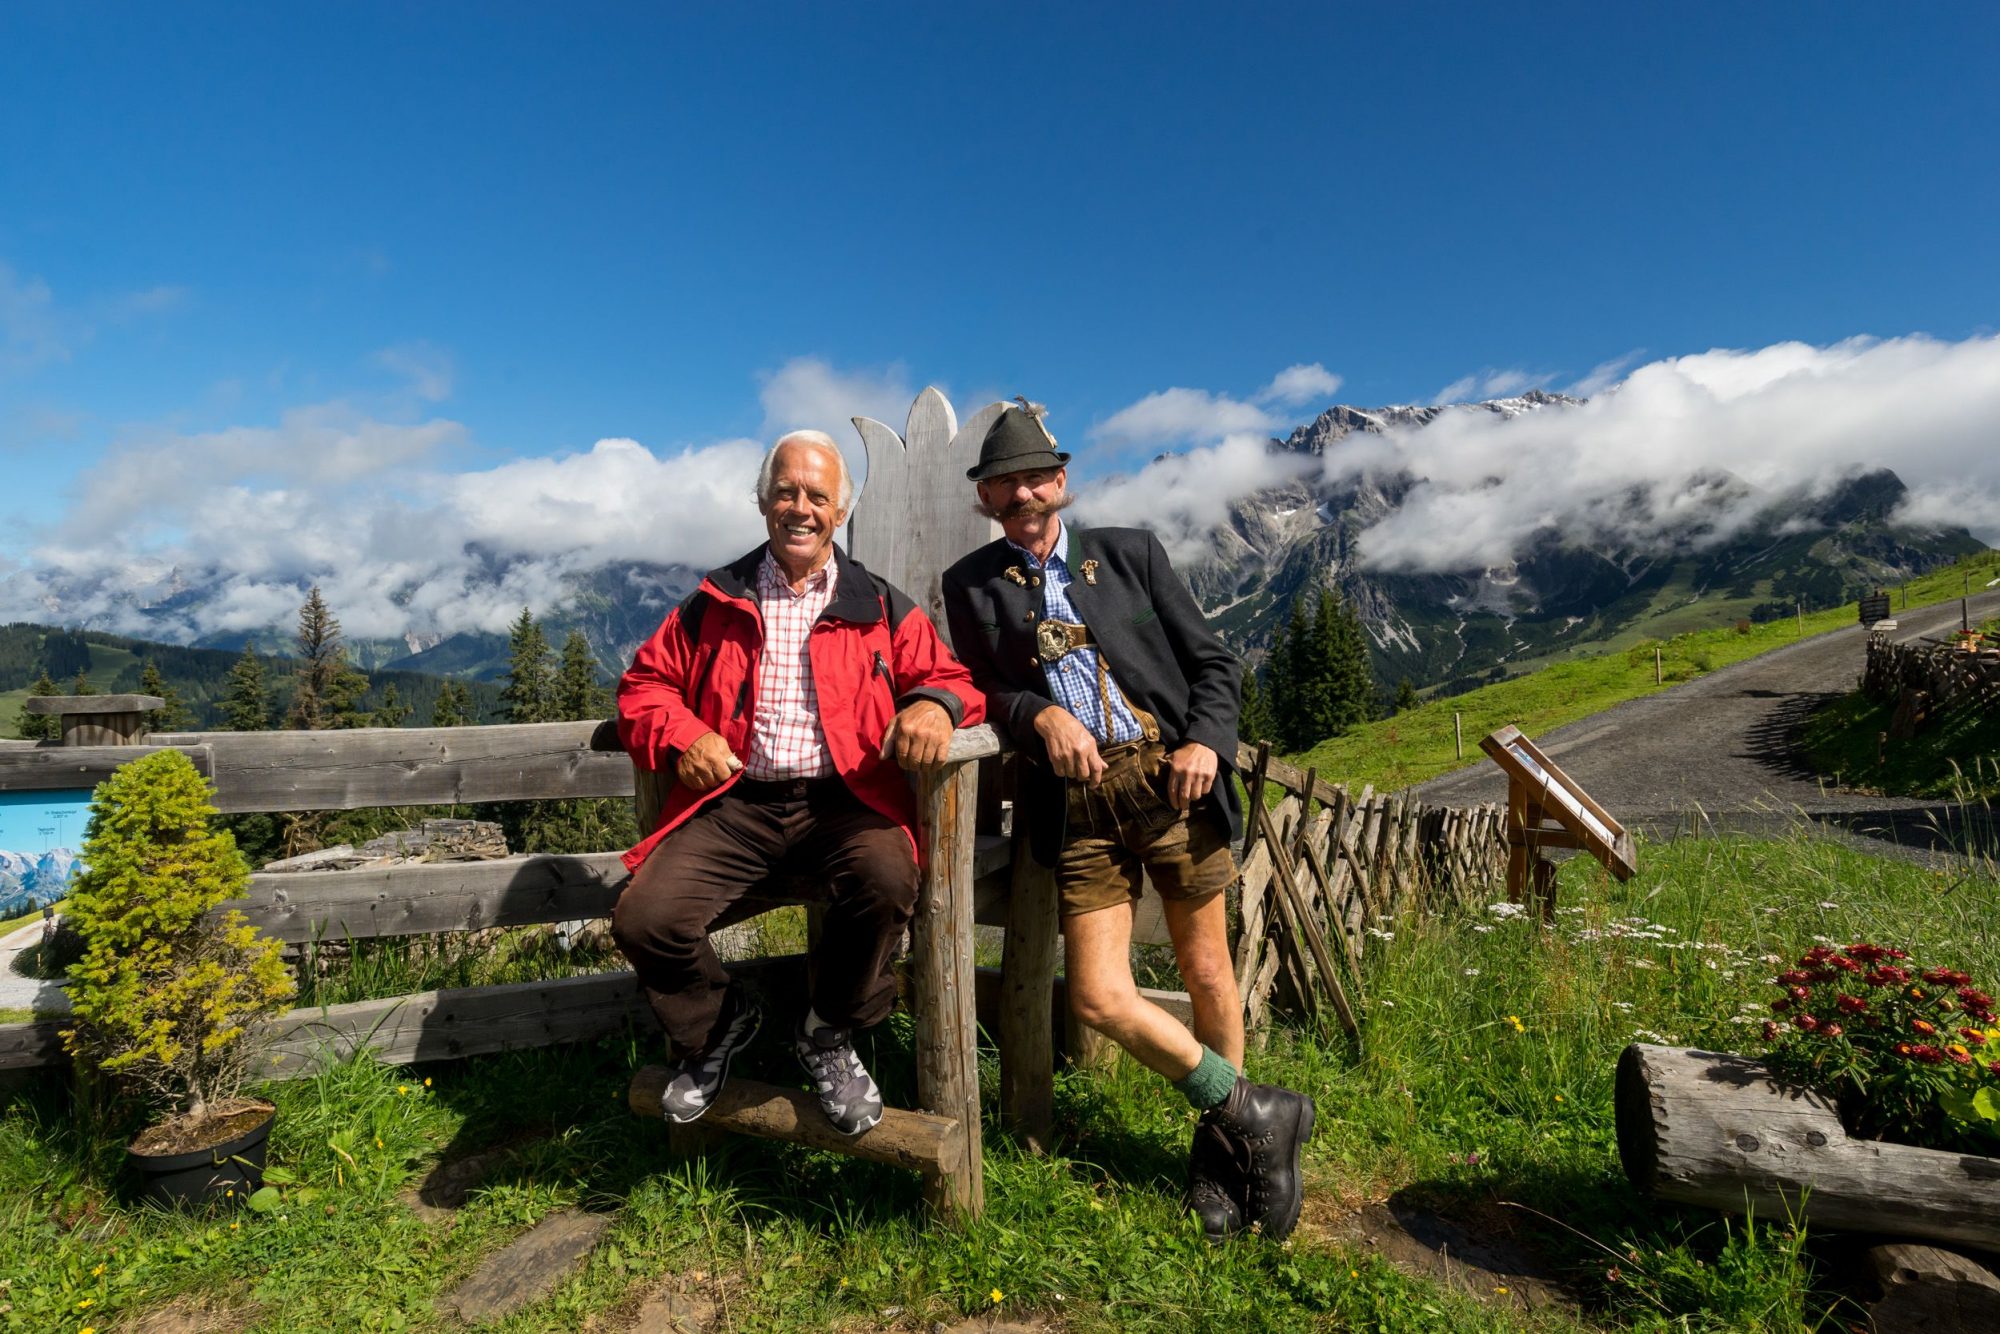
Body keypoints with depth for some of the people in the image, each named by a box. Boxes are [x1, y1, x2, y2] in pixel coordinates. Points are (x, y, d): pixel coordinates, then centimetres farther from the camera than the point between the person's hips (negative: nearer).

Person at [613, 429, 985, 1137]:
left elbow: (950, 676, 9)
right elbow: (645, 682, 18)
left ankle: (828, 1035, 0)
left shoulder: (883, 607, 12)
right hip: (734, 801, 2)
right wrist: (681, 736, -4)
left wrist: (935, 703, -17)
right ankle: (718, 1023, 17)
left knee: (887, 880, -32)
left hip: (841, 800, -1)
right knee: (644, 918, -19)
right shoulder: (714, 603, 15)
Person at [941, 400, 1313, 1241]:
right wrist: (1039, 715, -13)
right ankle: (1257, 1113, 17)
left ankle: (1224, 1143, 35)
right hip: (1080, 799, 1)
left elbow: (1211, 661, 8)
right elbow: (985, 691, 8)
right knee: (1099, 998, -6)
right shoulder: (970, 584, 11)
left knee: (1207, 973, 8)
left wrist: (1206, 743, -9)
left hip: (1170, 777, 0)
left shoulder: (1129, 552, 9)